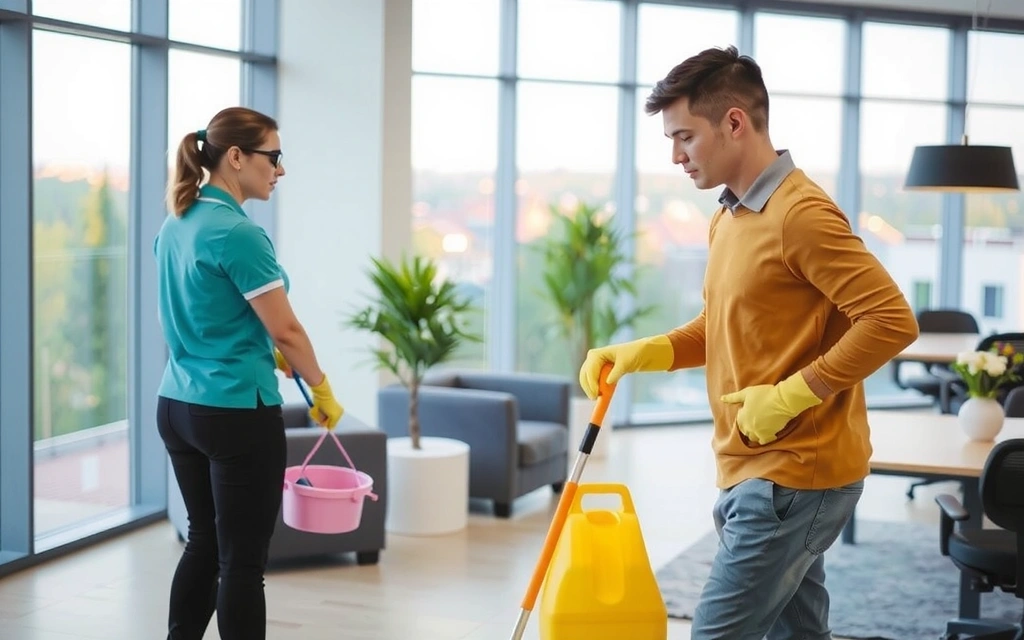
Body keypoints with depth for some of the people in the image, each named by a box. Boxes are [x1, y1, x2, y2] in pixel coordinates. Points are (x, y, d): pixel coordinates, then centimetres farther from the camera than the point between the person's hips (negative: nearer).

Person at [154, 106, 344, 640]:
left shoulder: (175, 225, 9)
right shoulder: (238, 233, -18)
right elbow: (286, 330, -15)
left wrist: (267, 354, 19)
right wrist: (323, 392, -1)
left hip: (177, 406, 9)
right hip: (237, 415, -9)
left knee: (204, 541, 18)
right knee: (242, 558, 0)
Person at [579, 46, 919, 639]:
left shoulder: (802, 213, -16)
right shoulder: (729, 218, 13)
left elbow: (892, 320, -20)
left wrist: (789, 395, -20)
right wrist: (640, 353, 5)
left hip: (792, 478, -9)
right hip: (757, 473, 9)